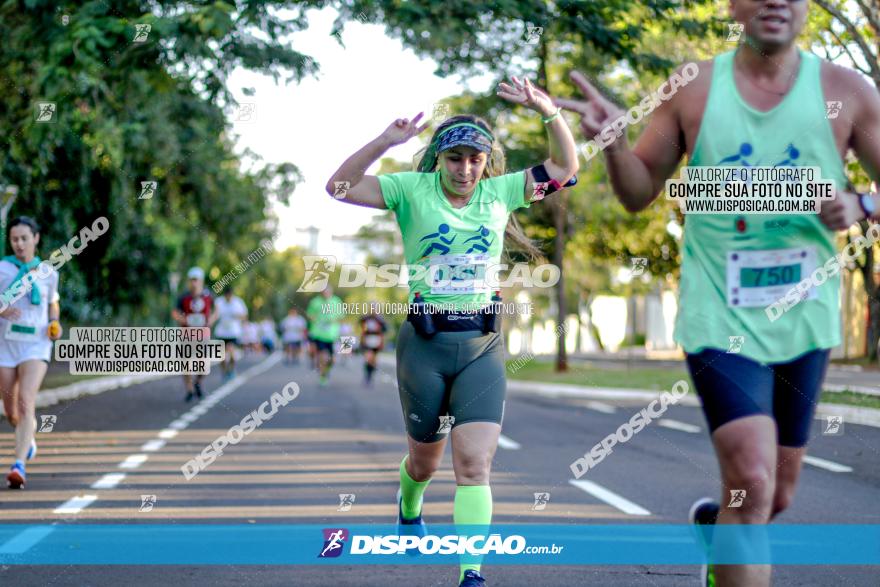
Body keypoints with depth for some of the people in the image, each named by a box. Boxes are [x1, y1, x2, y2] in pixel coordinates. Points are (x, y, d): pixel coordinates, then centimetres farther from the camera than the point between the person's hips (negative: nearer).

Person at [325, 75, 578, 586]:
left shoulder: (500, 192, 6)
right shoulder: (413, 190, -2)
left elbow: (565, 168, 8)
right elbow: (340, 186, -9)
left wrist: (549, 111, -6)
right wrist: (384, 143, -22)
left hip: (483, 345, 1)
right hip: (425, 343, -1)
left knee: (474, 461, -14)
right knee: (426, 457, 16)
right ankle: (409, 507, 51)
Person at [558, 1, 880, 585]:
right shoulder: (692, 90, -2)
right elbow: (640, 192, 6)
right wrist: (613, 142, -14)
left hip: (804, 323, 3)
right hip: (720, 320, -3)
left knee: (777, 496, 16)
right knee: (753, 483, -20)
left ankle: (712, 521, 50)